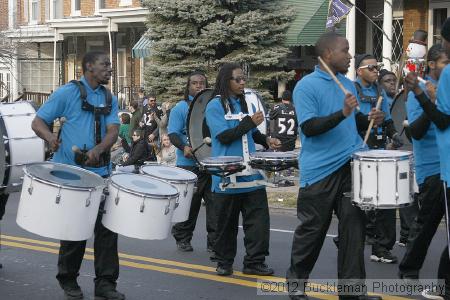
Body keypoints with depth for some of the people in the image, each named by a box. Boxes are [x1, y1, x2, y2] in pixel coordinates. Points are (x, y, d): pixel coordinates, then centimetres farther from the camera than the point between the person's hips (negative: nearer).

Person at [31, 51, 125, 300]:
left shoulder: (109, 99, 11)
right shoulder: (67, 93, -4)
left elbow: (113, 131, 0)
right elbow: (38, 122, -4)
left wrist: (98, 149, -20)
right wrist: (51, 138, -25)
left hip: (100, 172, 4)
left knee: (107, 228, 0)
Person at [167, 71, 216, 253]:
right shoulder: (181, 108, 4)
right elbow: (173, 134, -5)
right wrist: (184, 147, -23)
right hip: (189, 164, -3)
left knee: (215, 203, 0)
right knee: (189, 205, 3)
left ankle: (214, 242, 5)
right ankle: (182, 239, 17)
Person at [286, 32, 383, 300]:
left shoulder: (348, 84, 13)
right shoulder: (306, 86, -9)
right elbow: (309, 127, -18)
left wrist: (368, 119, 1)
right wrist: (343, 113, -27)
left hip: (352, 166, 6)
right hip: (320, 170, -6)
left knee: (354, 226, 1)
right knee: (312, 229, 4)